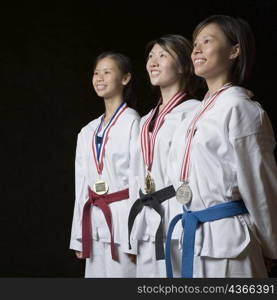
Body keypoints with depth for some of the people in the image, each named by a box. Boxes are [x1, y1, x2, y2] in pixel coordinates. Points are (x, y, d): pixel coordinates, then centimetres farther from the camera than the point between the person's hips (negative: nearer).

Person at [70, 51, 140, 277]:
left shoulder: (133, 123, -7)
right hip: (95, 222, 7)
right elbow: (82, 184, 15)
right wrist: (79, 237, 14)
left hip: (123, 219, -7)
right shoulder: (87, 132, 14)